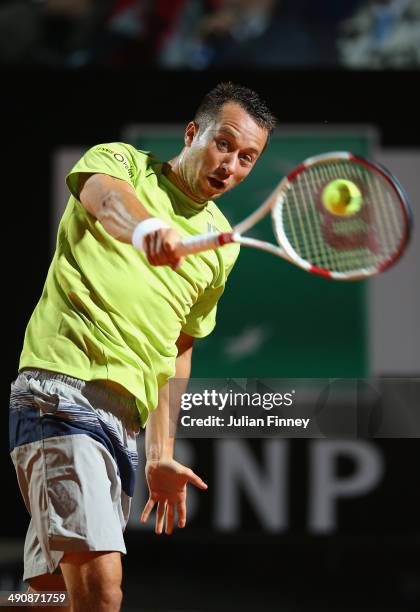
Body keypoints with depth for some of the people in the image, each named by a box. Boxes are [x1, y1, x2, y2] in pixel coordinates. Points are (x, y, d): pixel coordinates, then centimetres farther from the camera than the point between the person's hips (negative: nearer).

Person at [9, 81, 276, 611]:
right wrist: (146, 226, -46)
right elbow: (103, 195, -23)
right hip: (63, 387, -7)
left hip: (127, 421, 7)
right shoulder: (121, 162, 4)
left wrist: (160, 454, 20)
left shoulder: (221, 245, 21)